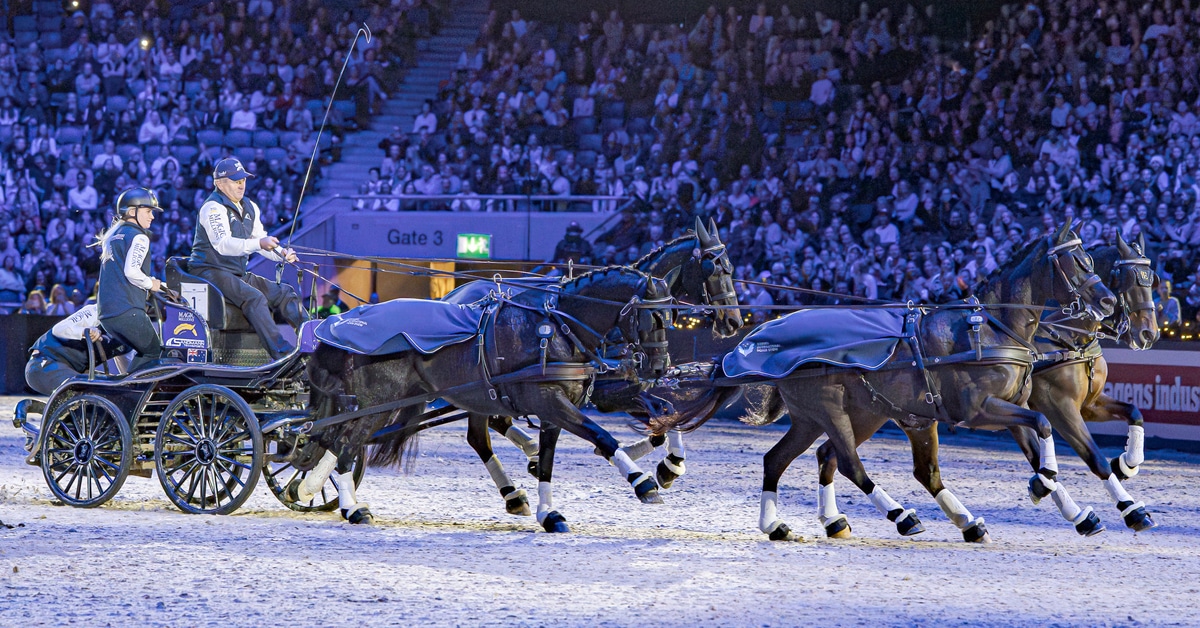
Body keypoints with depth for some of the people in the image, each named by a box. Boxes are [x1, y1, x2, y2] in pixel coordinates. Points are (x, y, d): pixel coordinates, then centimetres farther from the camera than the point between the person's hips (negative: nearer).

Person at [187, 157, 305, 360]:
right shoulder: (213, 208, -12)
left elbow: (261, 241, 18)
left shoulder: (249, 208, 16)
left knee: (284, 293, -4)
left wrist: (282, 254, -4)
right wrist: (258, 244, -40)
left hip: (238, 274, 9)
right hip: (210, 273, -9)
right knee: (254, 298, -31)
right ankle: (283, 354, -42)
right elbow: (222, 244, -27)